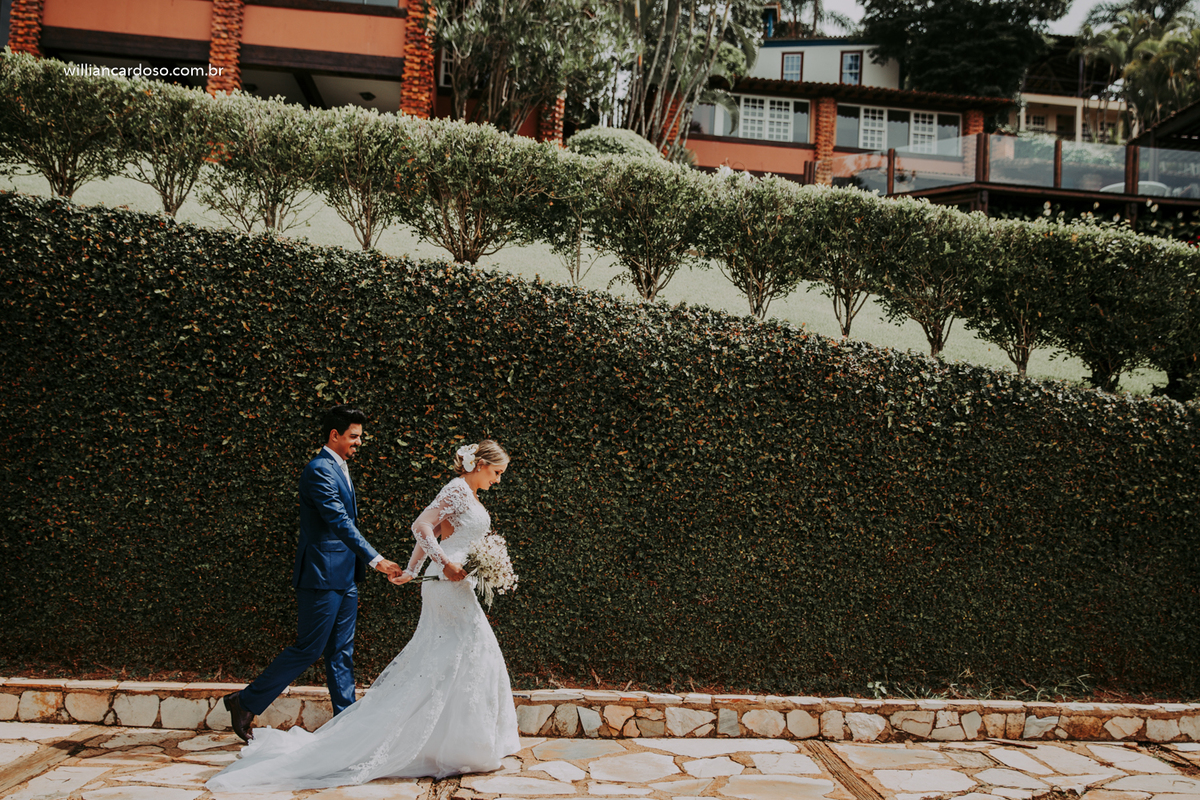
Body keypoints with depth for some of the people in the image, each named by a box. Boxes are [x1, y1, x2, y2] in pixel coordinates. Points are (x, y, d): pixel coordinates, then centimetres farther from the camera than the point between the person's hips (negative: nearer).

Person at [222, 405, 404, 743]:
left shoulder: (339, 469, 16)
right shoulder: (319, 470, -15)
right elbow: (340, 522, -24)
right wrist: (376, 559, -29)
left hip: (344, 577, 9)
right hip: (322, 575, -9)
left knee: (341, 653, 10)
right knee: (309, 649, -3)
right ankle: (246, 703, 12)